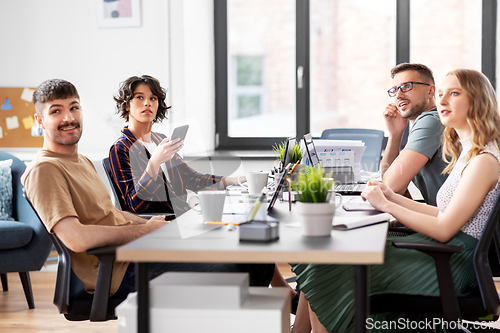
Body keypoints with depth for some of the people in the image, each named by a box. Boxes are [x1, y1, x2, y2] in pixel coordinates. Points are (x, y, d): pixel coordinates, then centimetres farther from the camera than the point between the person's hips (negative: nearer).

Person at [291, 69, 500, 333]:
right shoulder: (467, 153, 15)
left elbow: (444, 229, -19)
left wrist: (386, 205, -12)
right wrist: (393, 197, 8)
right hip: (440, 254, 9)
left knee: (323, 272, -10)